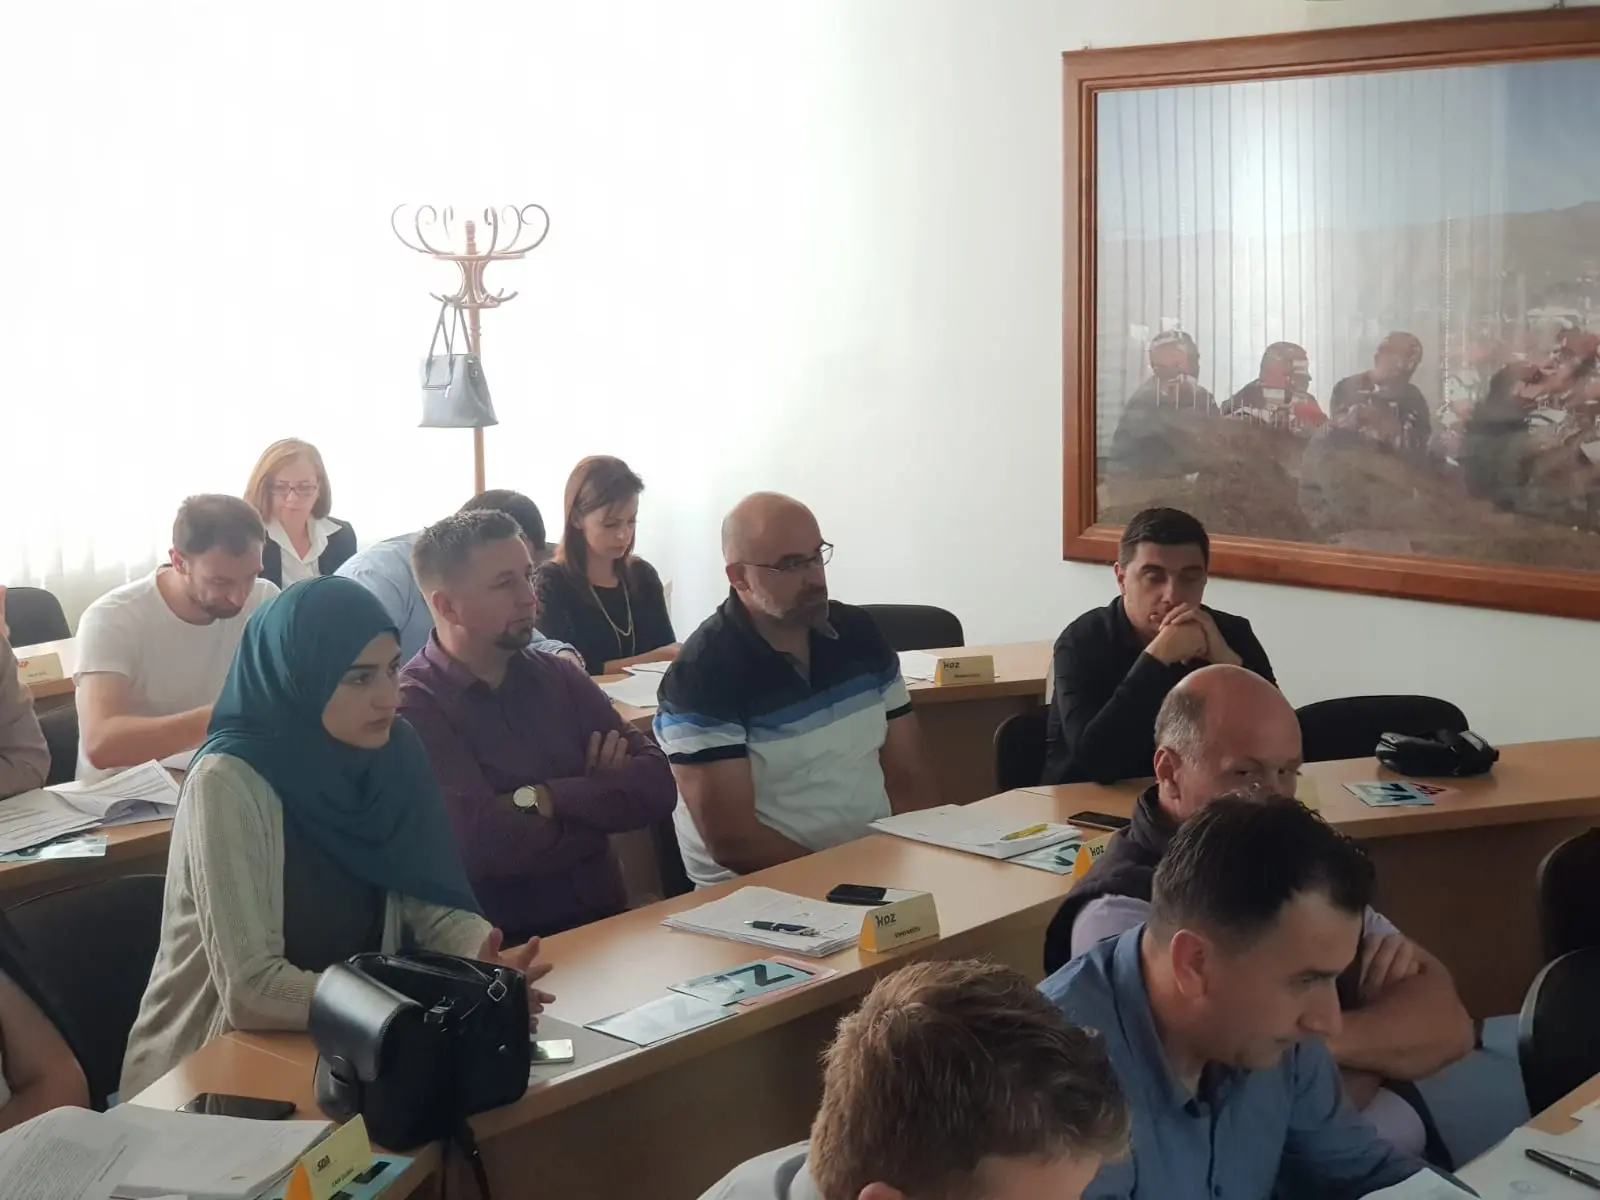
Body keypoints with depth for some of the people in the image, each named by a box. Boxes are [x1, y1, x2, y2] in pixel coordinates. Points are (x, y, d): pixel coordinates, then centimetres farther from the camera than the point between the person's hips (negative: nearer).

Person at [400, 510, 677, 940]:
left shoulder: (559, 677, 10)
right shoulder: (410, 708, -10)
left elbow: (657, 786, 1)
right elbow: (484, 845, -21)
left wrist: (546, 799, -14)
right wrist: (603, 799, -5)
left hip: (606, 921, 6)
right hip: (505, 944, -6)